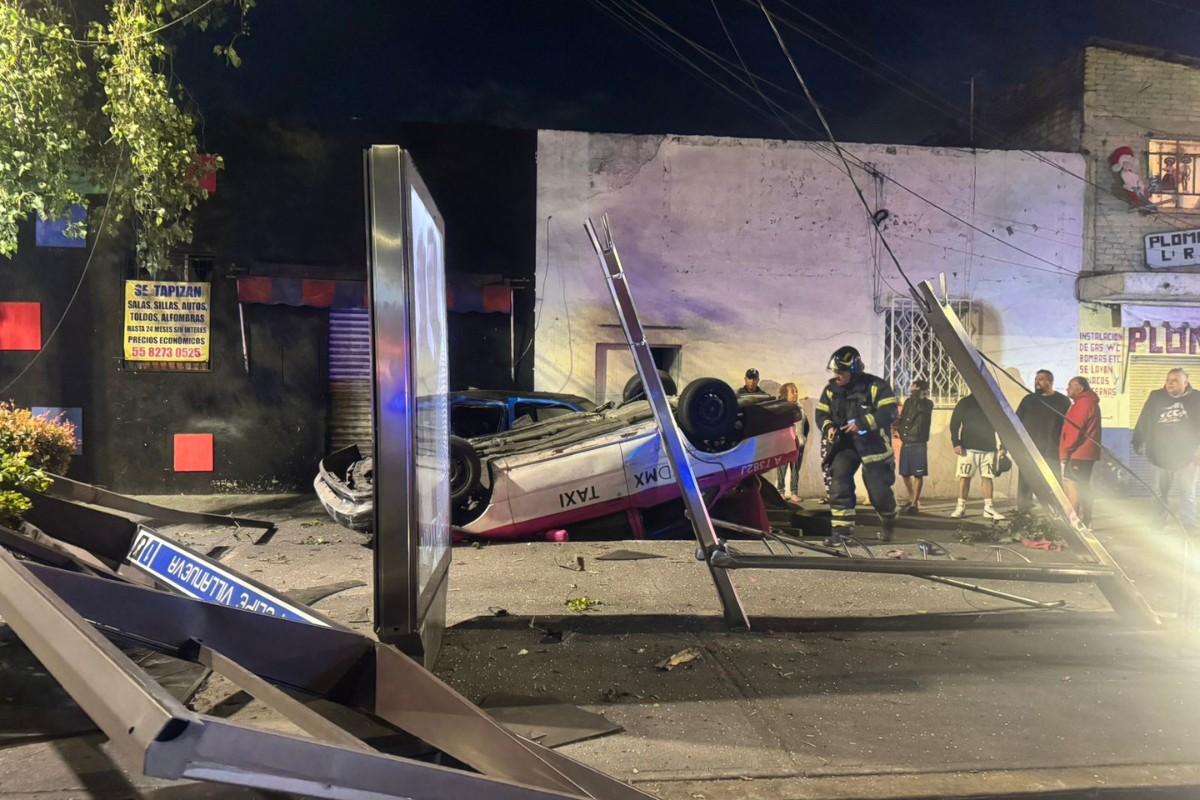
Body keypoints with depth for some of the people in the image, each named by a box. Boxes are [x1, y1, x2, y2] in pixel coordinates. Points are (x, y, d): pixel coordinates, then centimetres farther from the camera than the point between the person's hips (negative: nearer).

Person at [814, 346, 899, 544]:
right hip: (844, 445, 4)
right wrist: (828, 427, -13)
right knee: (838, 484, -13)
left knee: (879, 490, 1)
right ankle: (842, 528, -5)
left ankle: (889, 521, 32)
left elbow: (889, 412, -19)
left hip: (873, 445, -4)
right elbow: (821, 413, 10)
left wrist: (862, 423, -30)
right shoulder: (831, 390, 4)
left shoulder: (875, 386, -11)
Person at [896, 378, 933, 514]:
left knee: (918, 475, -4)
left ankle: (914, 503, 2)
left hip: (919, 444, -6)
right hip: (905, 443, 6)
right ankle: (912, 499, 29)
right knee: (905, 474, 10)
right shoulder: (908, 402, 12)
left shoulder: (927, 404, -3)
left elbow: (920, 408, -26)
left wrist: (916, 394, -19)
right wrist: (898, 426, 3)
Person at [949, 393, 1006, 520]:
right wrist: (956, 443, -9)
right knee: (965, 476, -2)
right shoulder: (965, 403, 2)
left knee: (987, 477, 1)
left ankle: (988, 508, 6)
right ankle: (961, 506, 4)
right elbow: (954, 423, 0)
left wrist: (1002, 447, 4)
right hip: (968, 448, -2)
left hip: (989, 448, 2)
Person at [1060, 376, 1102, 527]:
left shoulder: (1082, 404, -14)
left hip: (1077, 453, -11)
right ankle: (1086, 522, 17)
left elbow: (1075, 430, -19)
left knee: (1071, 485, -11)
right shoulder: (1089, 402, 19)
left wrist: (1065, 451, -14)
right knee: (1084, 486, 13)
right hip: (1087, 453, 11)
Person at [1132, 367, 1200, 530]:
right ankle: (1157, 524, 23)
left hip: (1186, 456, -2)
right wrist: (1138, 442, 1)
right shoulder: (1156, 397, 2)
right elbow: (1143, 421, 4)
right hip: (1161, 456, 2)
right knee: (1160, 492, 12)